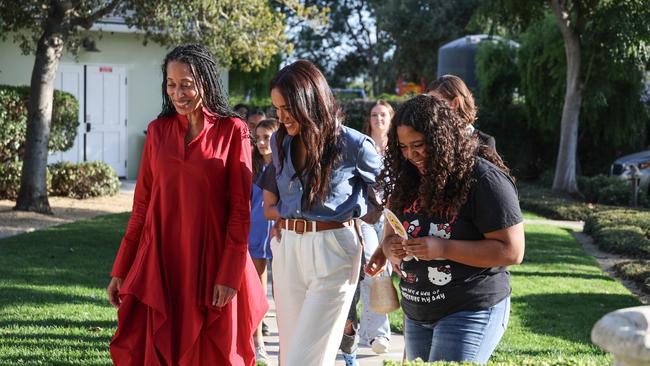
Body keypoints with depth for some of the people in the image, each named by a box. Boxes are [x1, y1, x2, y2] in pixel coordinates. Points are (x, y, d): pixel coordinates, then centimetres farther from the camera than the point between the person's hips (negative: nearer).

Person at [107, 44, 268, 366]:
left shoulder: (232, 132, -3)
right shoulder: (158, 131, 7)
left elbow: (240, 210, -5)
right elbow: (142, 204, 9)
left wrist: (230, 274, -11)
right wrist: (121, 269, 7)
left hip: (210, 263, -3)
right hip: (159, 260, 3)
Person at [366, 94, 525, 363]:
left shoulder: (485, 179, -14)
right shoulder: (408, 181, 9)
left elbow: (512, 251, -18)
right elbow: (389, 236, 17)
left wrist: (443, 248, -24)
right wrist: (391, 250, -9)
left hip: (470, 310, -8)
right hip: (416, 313, 8)